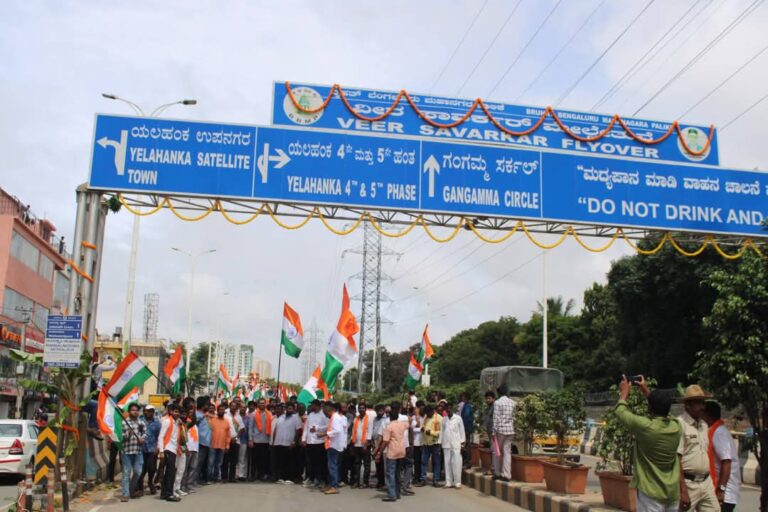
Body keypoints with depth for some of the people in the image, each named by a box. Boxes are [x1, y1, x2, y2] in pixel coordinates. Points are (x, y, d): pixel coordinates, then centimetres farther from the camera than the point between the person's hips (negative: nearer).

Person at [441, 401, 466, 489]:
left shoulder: (458, 418, 2)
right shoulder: (444, 419, 10)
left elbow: (462, 431, 3)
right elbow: (441, 431, 11)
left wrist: (462, 442, -1)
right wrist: (440, 442, 6)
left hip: (456, 444, -3)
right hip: (446, 444, 3)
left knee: (457, 463, -7)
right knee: (447, 463, 2)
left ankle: (457, 482, -2)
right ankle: (448, 482, 7)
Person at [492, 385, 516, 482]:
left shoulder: (497, 402, -8)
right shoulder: (512, 402, 8)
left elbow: (496, 418, -10)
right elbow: (513, 417, 11)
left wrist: (494, 432, -7)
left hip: (500, 429, -4)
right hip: (510, 430, 4)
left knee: (498, 451, 7)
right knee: (507, 452, 4)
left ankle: (499, 473, 10)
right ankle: (507, 475, 1)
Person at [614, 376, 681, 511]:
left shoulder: (645, 427, -18)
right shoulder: (676, 427, -2)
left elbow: (620, 411, -1)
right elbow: (662, 409, 21)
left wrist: (624, 392, 16)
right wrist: (646, 391, 29)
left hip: (651, 492, -6)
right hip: (673, 492, 6)